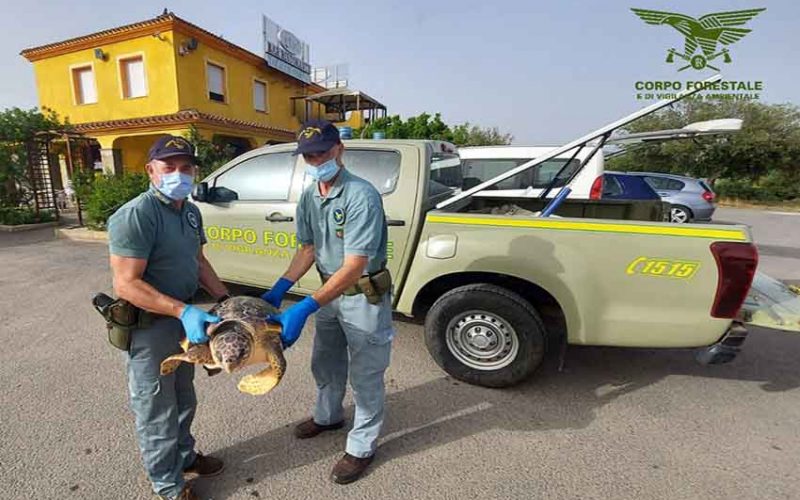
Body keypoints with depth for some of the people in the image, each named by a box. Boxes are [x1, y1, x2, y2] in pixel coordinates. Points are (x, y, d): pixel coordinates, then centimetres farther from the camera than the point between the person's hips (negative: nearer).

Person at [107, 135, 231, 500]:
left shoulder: (191, 211, 4)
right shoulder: (135, 215, -22)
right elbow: (126, 284, -26)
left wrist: (225, 298, 4)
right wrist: (183, 311, -33)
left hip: (185, 318, 8)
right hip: (149, 325, -8)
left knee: (184, 400, 25)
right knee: (157, 411, 12)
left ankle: (184, 457, 48)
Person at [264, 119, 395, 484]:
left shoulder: (361, 196, -26)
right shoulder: (308, 198, 0)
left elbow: (354, 267, -31)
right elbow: (308, 249, 8)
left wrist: (305, 309, -36)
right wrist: (280, 288, -5)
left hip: (364, 296, -7)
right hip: (330, 290, 8)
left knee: (364, 375, 8)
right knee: (325, 364, 24)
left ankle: (361, 447, 31)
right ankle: (328, 416, 51)